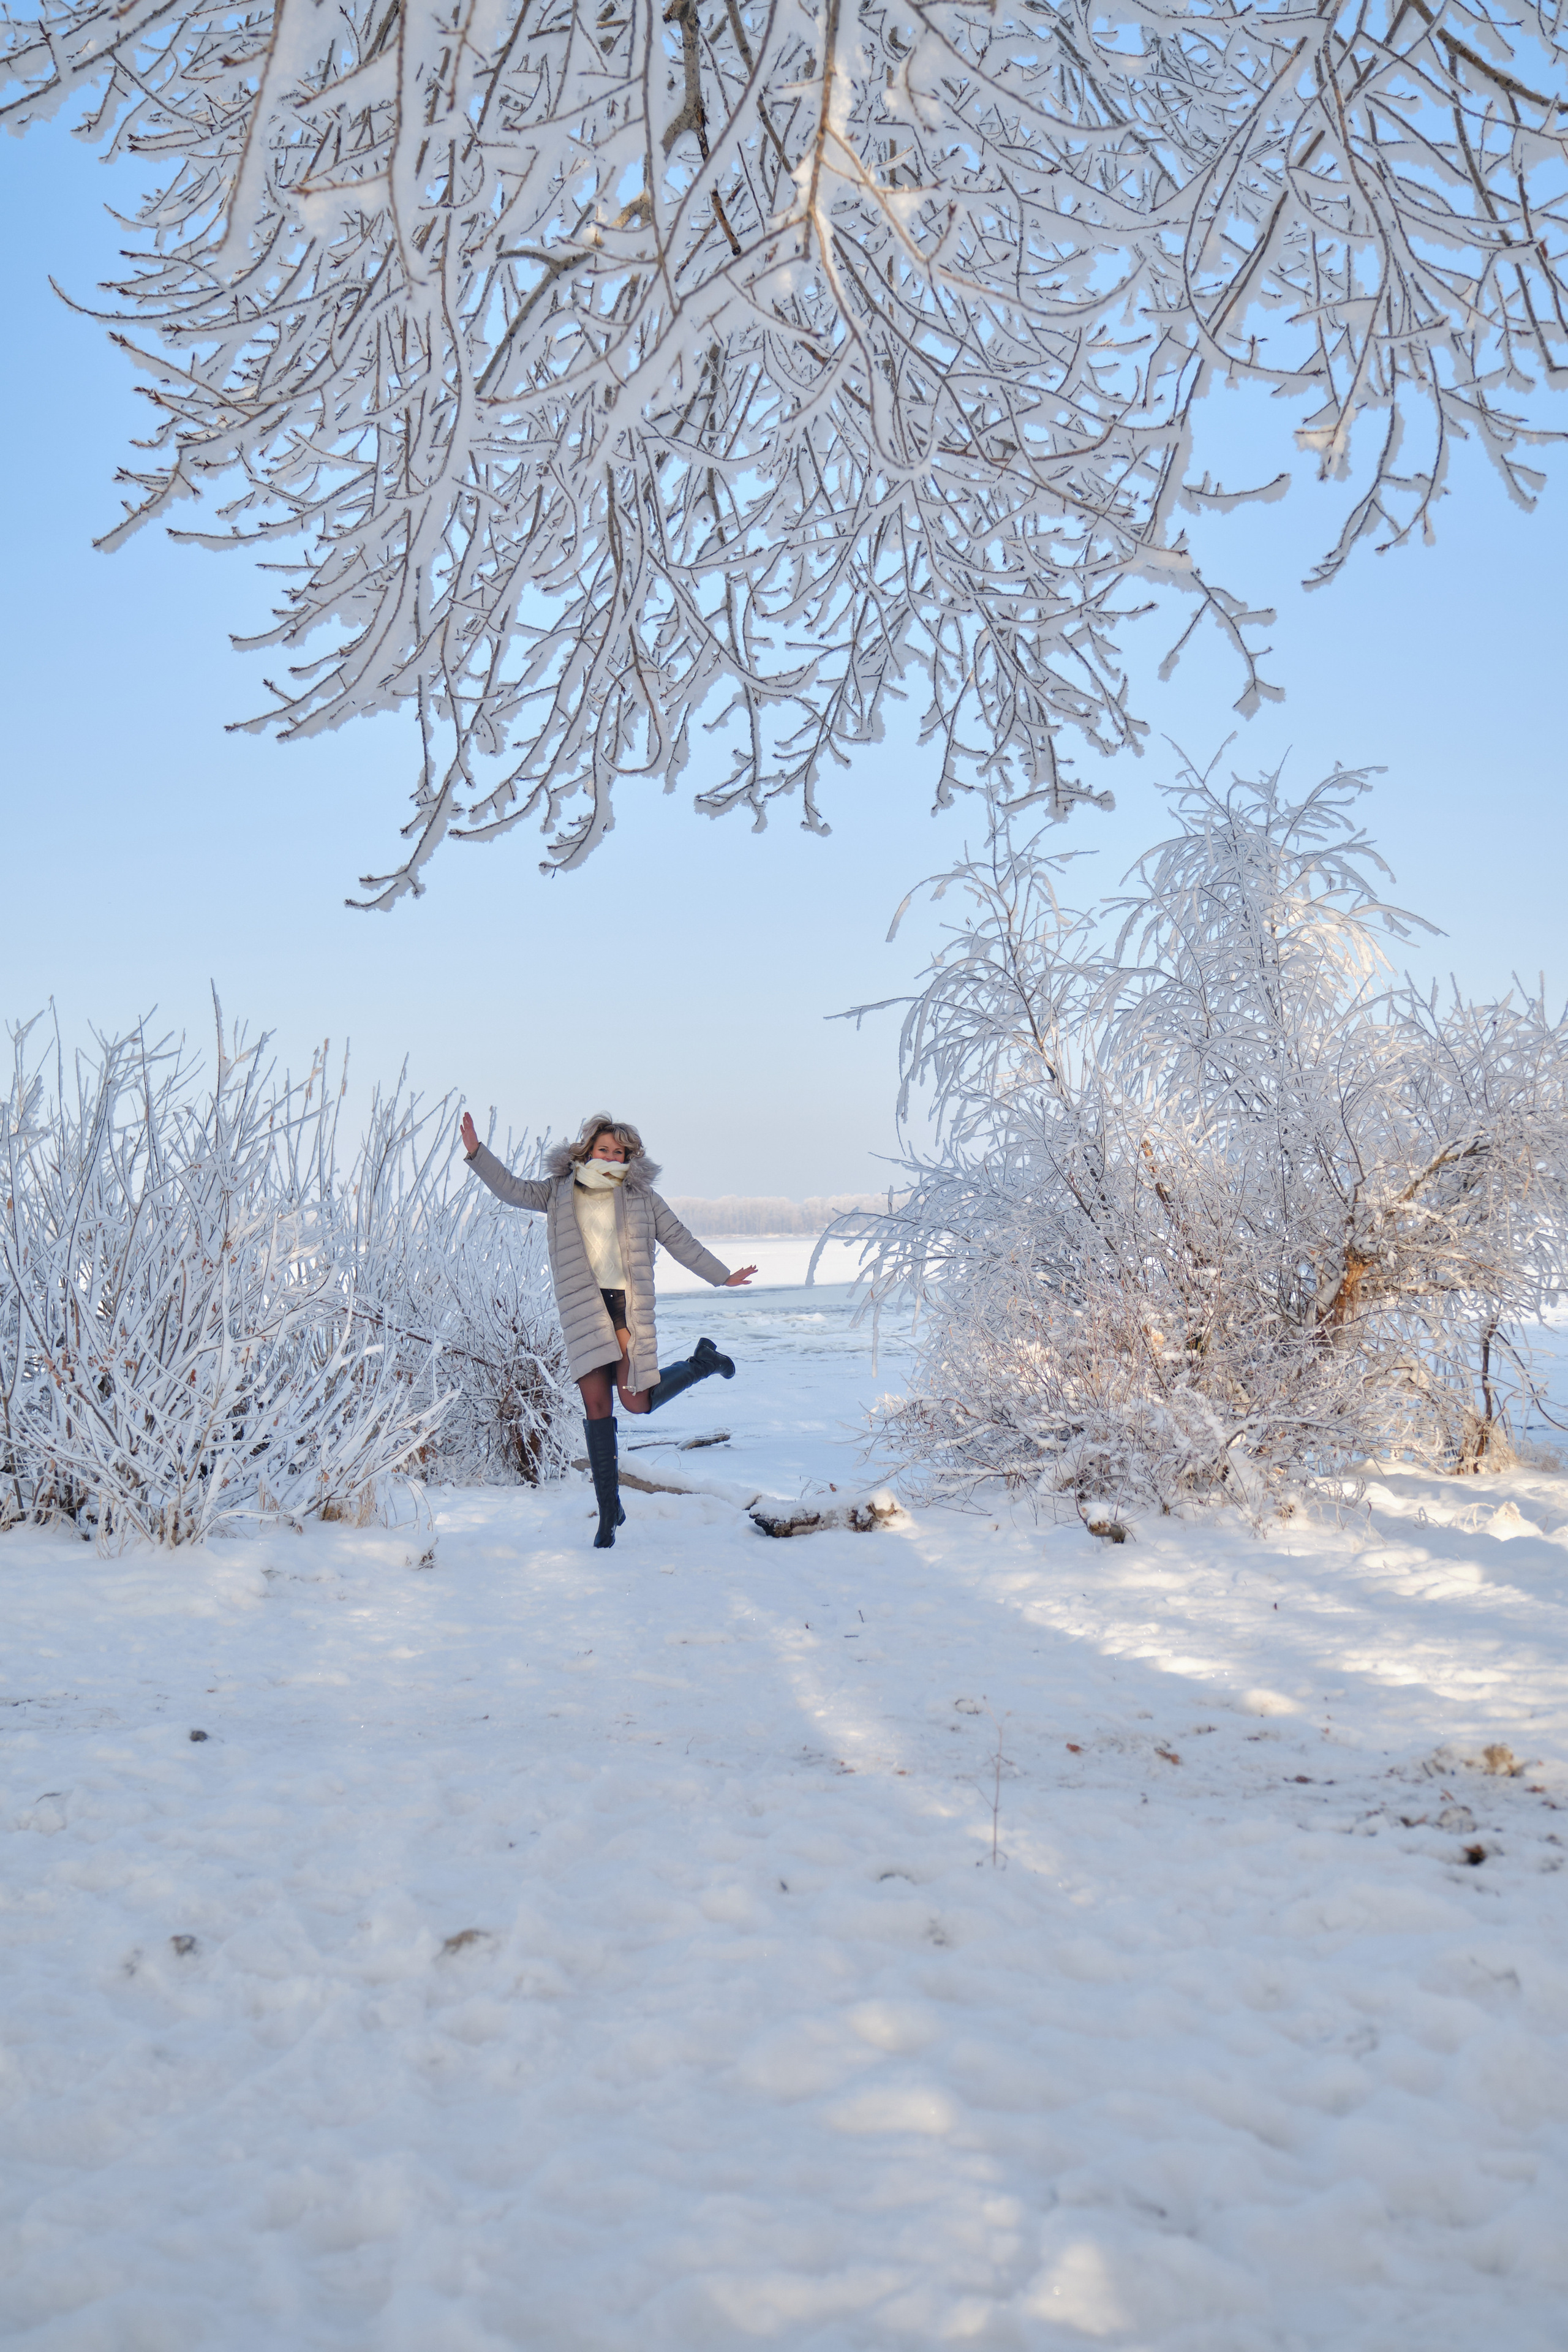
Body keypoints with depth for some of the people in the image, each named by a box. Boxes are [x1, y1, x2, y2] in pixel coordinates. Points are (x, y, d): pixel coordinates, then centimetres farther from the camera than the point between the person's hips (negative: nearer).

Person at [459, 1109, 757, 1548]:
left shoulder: (641, 1197, 8)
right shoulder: (560, 1192, 11)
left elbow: (681, 1241, 13)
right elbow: (511, 1189, 6)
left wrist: (722, 1276, 14)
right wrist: (476, 1152, -6)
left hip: (628, 1306, -1)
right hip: (583, 1310, 1)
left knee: (636, 1401, -4)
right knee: (596, 1405, -1)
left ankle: (702, 1362, 27)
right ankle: (609, 1511, 7)